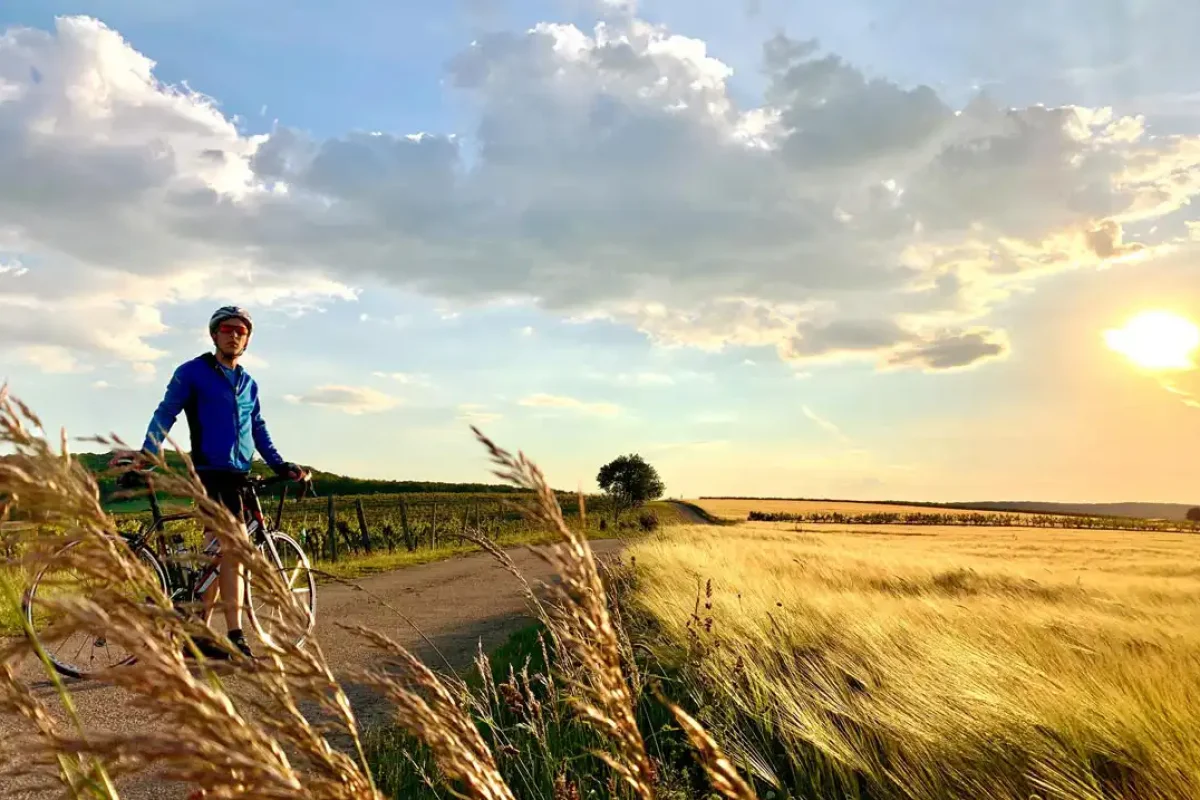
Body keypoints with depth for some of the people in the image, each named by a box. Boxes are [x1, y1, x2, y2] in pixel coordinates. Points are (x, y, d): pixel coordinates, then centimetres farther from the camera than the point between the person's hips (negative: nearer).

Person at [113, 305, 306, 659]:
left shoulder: (248, 383, 19)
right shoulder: (191, 372, 2)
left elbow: (258, 430, 23)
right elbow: (165, 414, -2)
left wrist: (280, 465, 13)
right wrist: (146, 452, -16)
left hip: (236, 475, 6)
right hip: (208, 472, -6)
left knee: (219, 554, 6)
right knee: (234, 550, -15)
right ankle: (235, 639, -10)